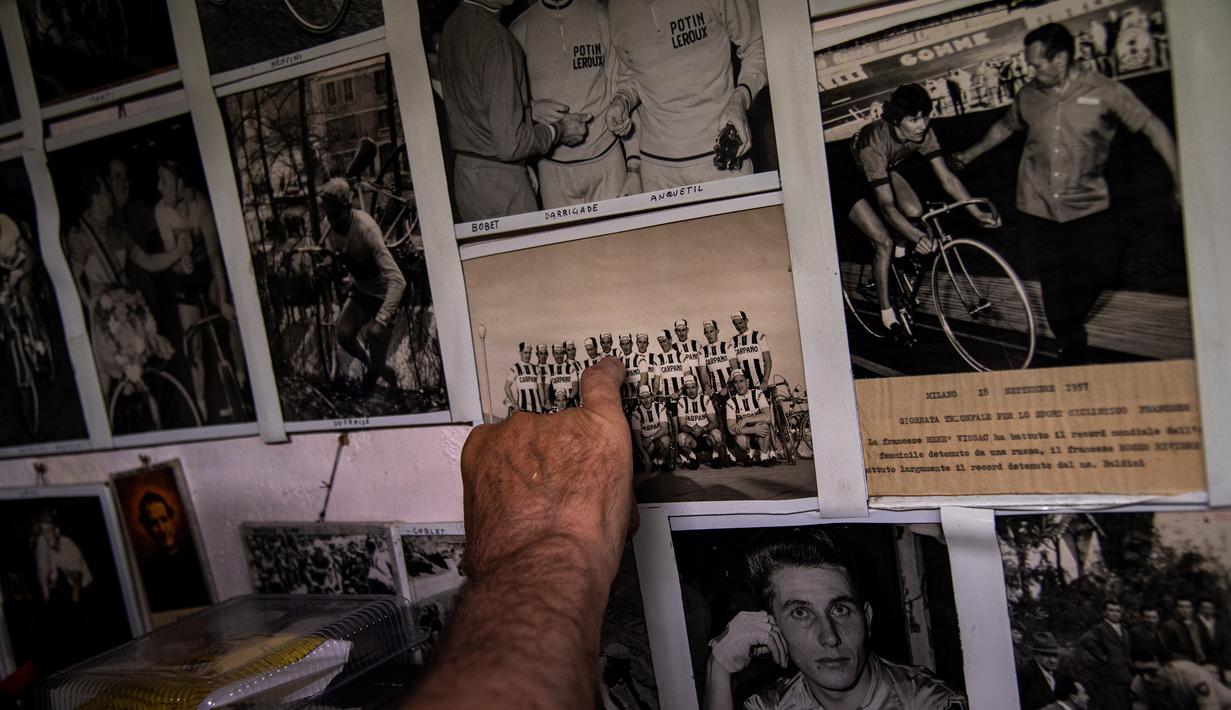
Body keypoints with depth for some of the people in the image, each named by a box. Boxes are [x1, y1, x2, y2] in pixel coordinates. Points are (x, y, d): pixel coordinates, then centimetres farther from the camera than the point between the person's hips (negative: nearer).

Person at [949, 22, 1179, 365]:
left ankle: (1069, 323, 17)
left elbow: (1152, 127, -4)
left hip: (1088, 205, -2)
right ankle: (1072, 349, 23)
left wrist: (1179, 179, -11)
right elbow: (1004, 126, 22)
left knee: (1104, 267, -13)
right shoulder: (1029, 96, 1)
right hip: (1038, 207, 2)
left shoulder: (1104, 91, -8)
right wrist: (969, 155, 32)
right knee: (1054, 282, 6)